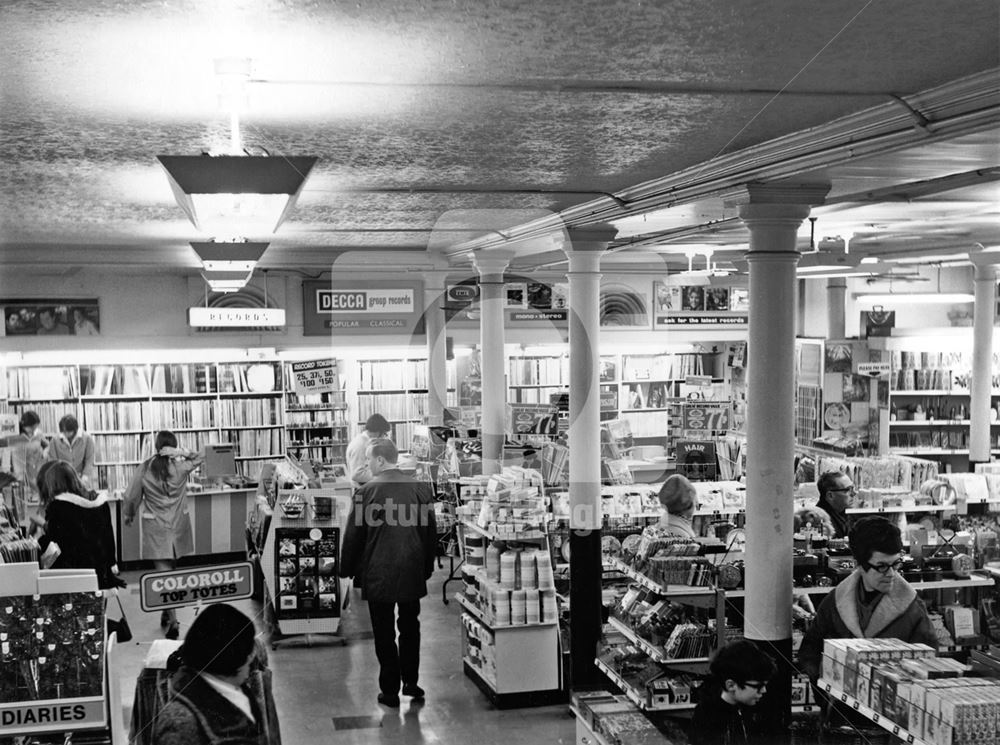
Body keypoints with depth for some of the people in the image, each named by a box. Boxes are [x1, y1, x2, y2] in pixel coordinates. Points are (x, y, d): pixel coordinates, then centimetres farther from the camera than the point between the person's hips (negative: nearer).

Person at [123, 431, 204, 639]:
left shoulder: (144, 470, -8)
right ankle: (167, 613, 34)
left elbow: (131, 497, -1)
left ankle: (172, 621, -10)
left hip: (155, 529, -2)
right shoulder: (181, 467, -7)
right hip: (179, 526, 2)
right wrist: (181, 452, -8)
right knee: (172, 571, 19)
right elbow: (201, 456, 8)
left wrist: (129, 515, 18)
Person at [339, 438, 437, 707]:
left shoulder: (366, 492, -13)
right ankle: (410, 682, 25)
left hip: (378, 575, -3)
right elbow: (430, 533, 4)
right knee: (410, 629, 19)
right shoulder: (421, 489, -3)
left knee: (384, 634, 7)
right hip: (413, 574, 3)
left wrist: (348, 571, 7)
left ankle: (390, 690, 12)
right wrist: (427, 568, 16)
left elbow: (354, 536, -6)